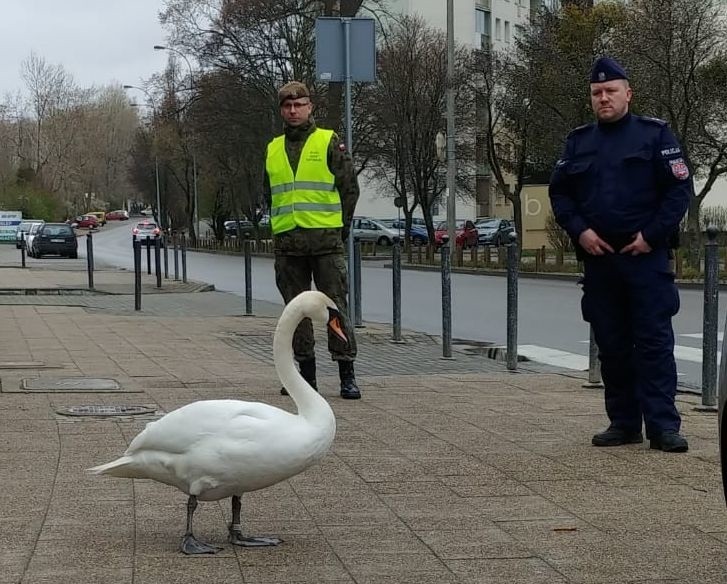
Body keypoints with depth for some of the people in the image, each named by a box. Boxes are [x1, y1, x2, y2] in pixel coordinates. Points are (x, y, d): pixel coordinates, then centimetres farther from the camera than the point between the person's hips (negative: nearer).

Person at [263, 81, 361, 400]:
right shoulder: (273, 149, 15)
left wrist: (339, 227, -1)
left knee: (336, 307, -5)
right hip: (287, 242, 5)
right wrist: (278, 227, 13)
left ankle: (347, 374, -3)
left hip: (325, 241, -4)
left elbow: (350, 188, 1)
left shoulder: (329, 143, 2)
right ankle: (306, 373, 14)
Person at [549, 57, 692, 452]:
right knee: (611, 345, 8)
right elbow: (559, 192, 14)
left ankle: (663, 425, -7)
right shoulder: (578, 141, 13)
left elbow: (680, 188, -4)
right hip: (598, 257, 5)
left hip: (647, 256, -4)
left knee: (654, 342, -7)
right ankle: (623, 423, 15)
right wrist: (579, 231, -3)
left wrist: (652, 235, -12)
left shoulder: (654, 134, 1)